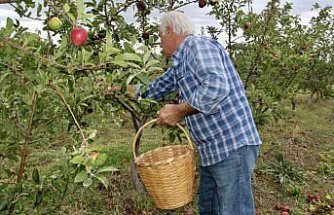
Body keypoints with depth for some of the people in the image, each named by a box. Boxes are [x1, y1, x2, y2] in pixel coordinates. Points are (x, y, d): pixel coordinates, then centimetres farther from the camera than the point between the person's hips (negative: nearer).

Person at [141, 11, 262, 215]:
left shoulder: (198, 45, -11)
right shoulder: (180, 63, 19)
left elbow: (216, 86, -27)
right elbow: (160, 85, 35)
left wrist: (179, 110, -19)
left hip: (232, 147, -10)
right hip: (212, 151, 10)